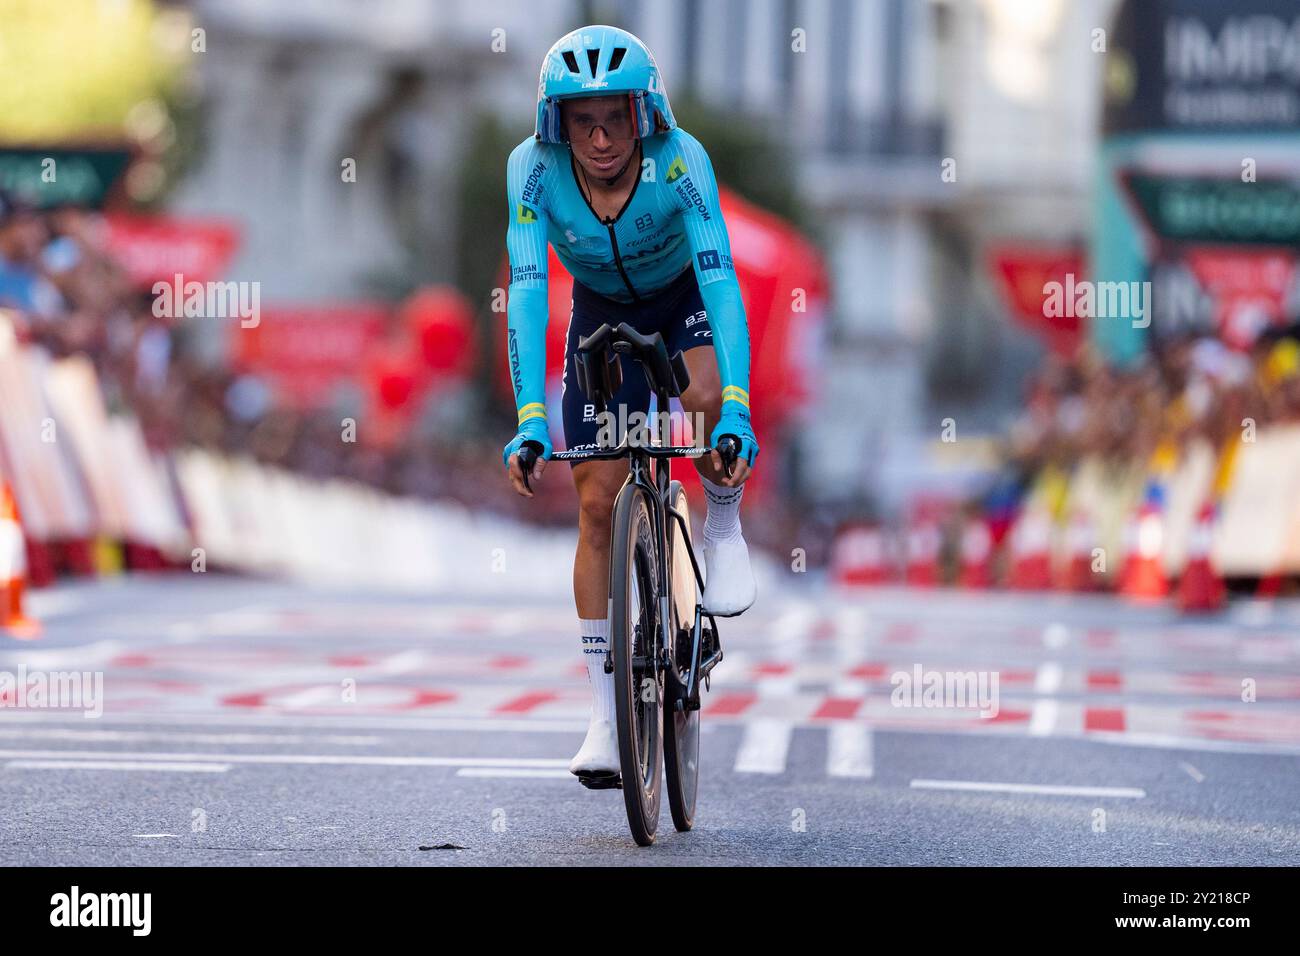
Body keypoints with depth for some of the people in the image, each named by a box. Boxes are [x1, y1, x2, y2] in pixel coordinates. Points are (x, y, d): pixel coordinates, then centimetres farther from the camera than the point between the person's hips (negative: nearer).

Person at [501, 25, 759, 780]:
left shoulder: (680, 160, -33)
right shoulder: (535, 168, -29)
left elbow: (720, 279, -41)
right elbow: (527, 292, -35)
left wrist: (737, 414, -52)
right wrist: (531, 421, -45)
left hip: (683, 296, -2)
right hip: (602, 311, 2)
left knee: (705, 398, -35)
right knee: (596, 502, -5)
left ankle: (724, 527, -3)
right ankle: (606, 718, 1)